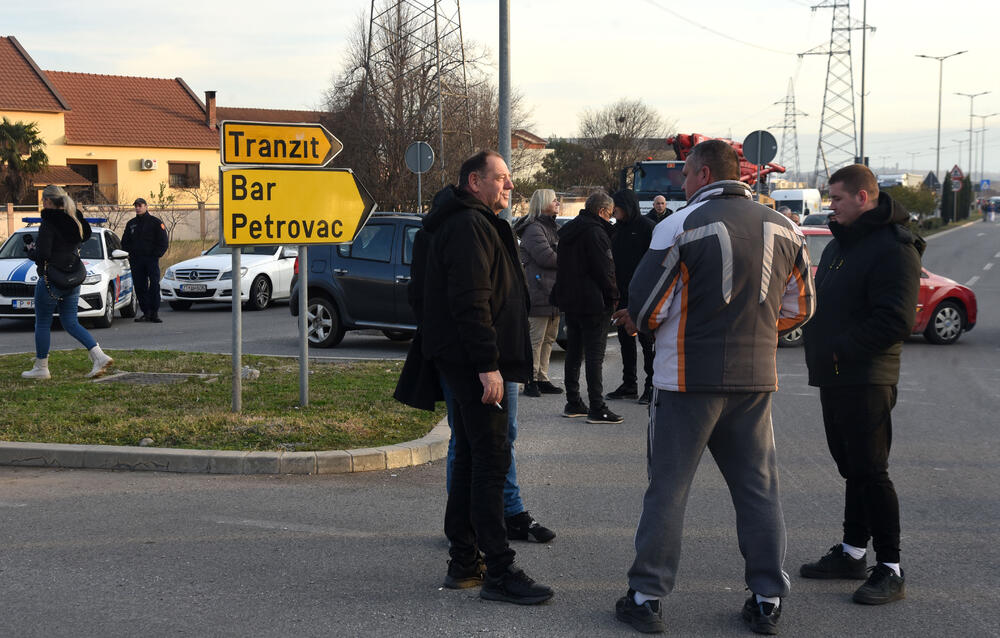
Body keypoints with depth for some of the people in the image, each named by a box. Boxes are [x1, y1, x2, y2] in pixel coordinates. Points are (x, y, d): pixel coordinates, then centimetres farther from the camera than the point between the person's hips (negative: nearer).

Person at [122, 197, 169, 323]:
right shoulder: (131, 224, 15)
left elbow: (164, 242, 1)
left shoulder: (155, 222, 2)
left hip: (151, 259, -4)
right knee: (139, 287, 2)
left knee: (154, 286, -10)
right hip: (136, 261, 4)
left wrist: (156, 255, -8)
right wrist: (131, 254, 8)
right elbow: (125, 242, 23)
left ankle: (154, 313, -7)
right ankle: (146, 312, 8)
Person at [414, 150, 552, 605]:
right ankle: (499, 573, -8)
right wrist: (488, 365, -24)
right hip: (474, 362, -11)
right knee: (490, 460, -10)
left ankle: (463, 563, 20)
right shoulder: (470, 226, -13)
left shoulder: (477, 224, 22)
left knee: (472, 457, 14)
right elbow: (471, 301, -22)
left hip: (466, 363, 11)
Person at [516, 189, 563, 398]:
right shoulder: (533, 229, -10)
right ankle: (531, 380, -3)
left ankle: (542, 379, 17)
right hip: (539, 293, -10)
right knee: (536, 339, -7)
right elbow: (546, 257, -20)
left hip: (553, 292, 10)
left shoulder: (553, 228, 22)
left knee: (548, 338, 11)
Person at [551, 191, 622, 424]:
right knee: (594, 354, -7)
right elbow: (604, 270, -17)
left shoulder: (568, 230, 15)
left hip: (570, 300, 9)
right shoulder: (595, 232, -15)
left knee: (574, 352, 14)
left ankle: (573, 404, 18)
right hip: (592, 303, -9)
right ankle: (597, 408, -8)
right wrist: (613, 296, -5)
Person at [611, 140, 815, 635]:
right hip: (755, 379, 5)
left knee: (667, 487, 3)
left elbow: (646, 305, -10)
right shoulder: (784, 229, 7)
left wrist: (636, 321, 12)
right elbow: (798, 309, 14)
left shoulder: (682, 225, -10)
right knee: (758, 488, 12)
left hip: (689, 378, -4)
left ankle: (646, 598, 9)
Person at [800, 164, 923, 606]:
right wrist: (818, 344, 9)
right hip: (833, 377, 9)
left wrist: (842, 349, -19)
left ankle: (890, 570, -2)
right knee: (851, 467, 16)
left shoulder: (893, 248, -14)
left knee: (870, 471, -8)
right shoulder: (841, 242, 17)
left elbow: (895, 320, -21)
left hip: (866, 380, -9)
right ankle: (852, 553, 27)